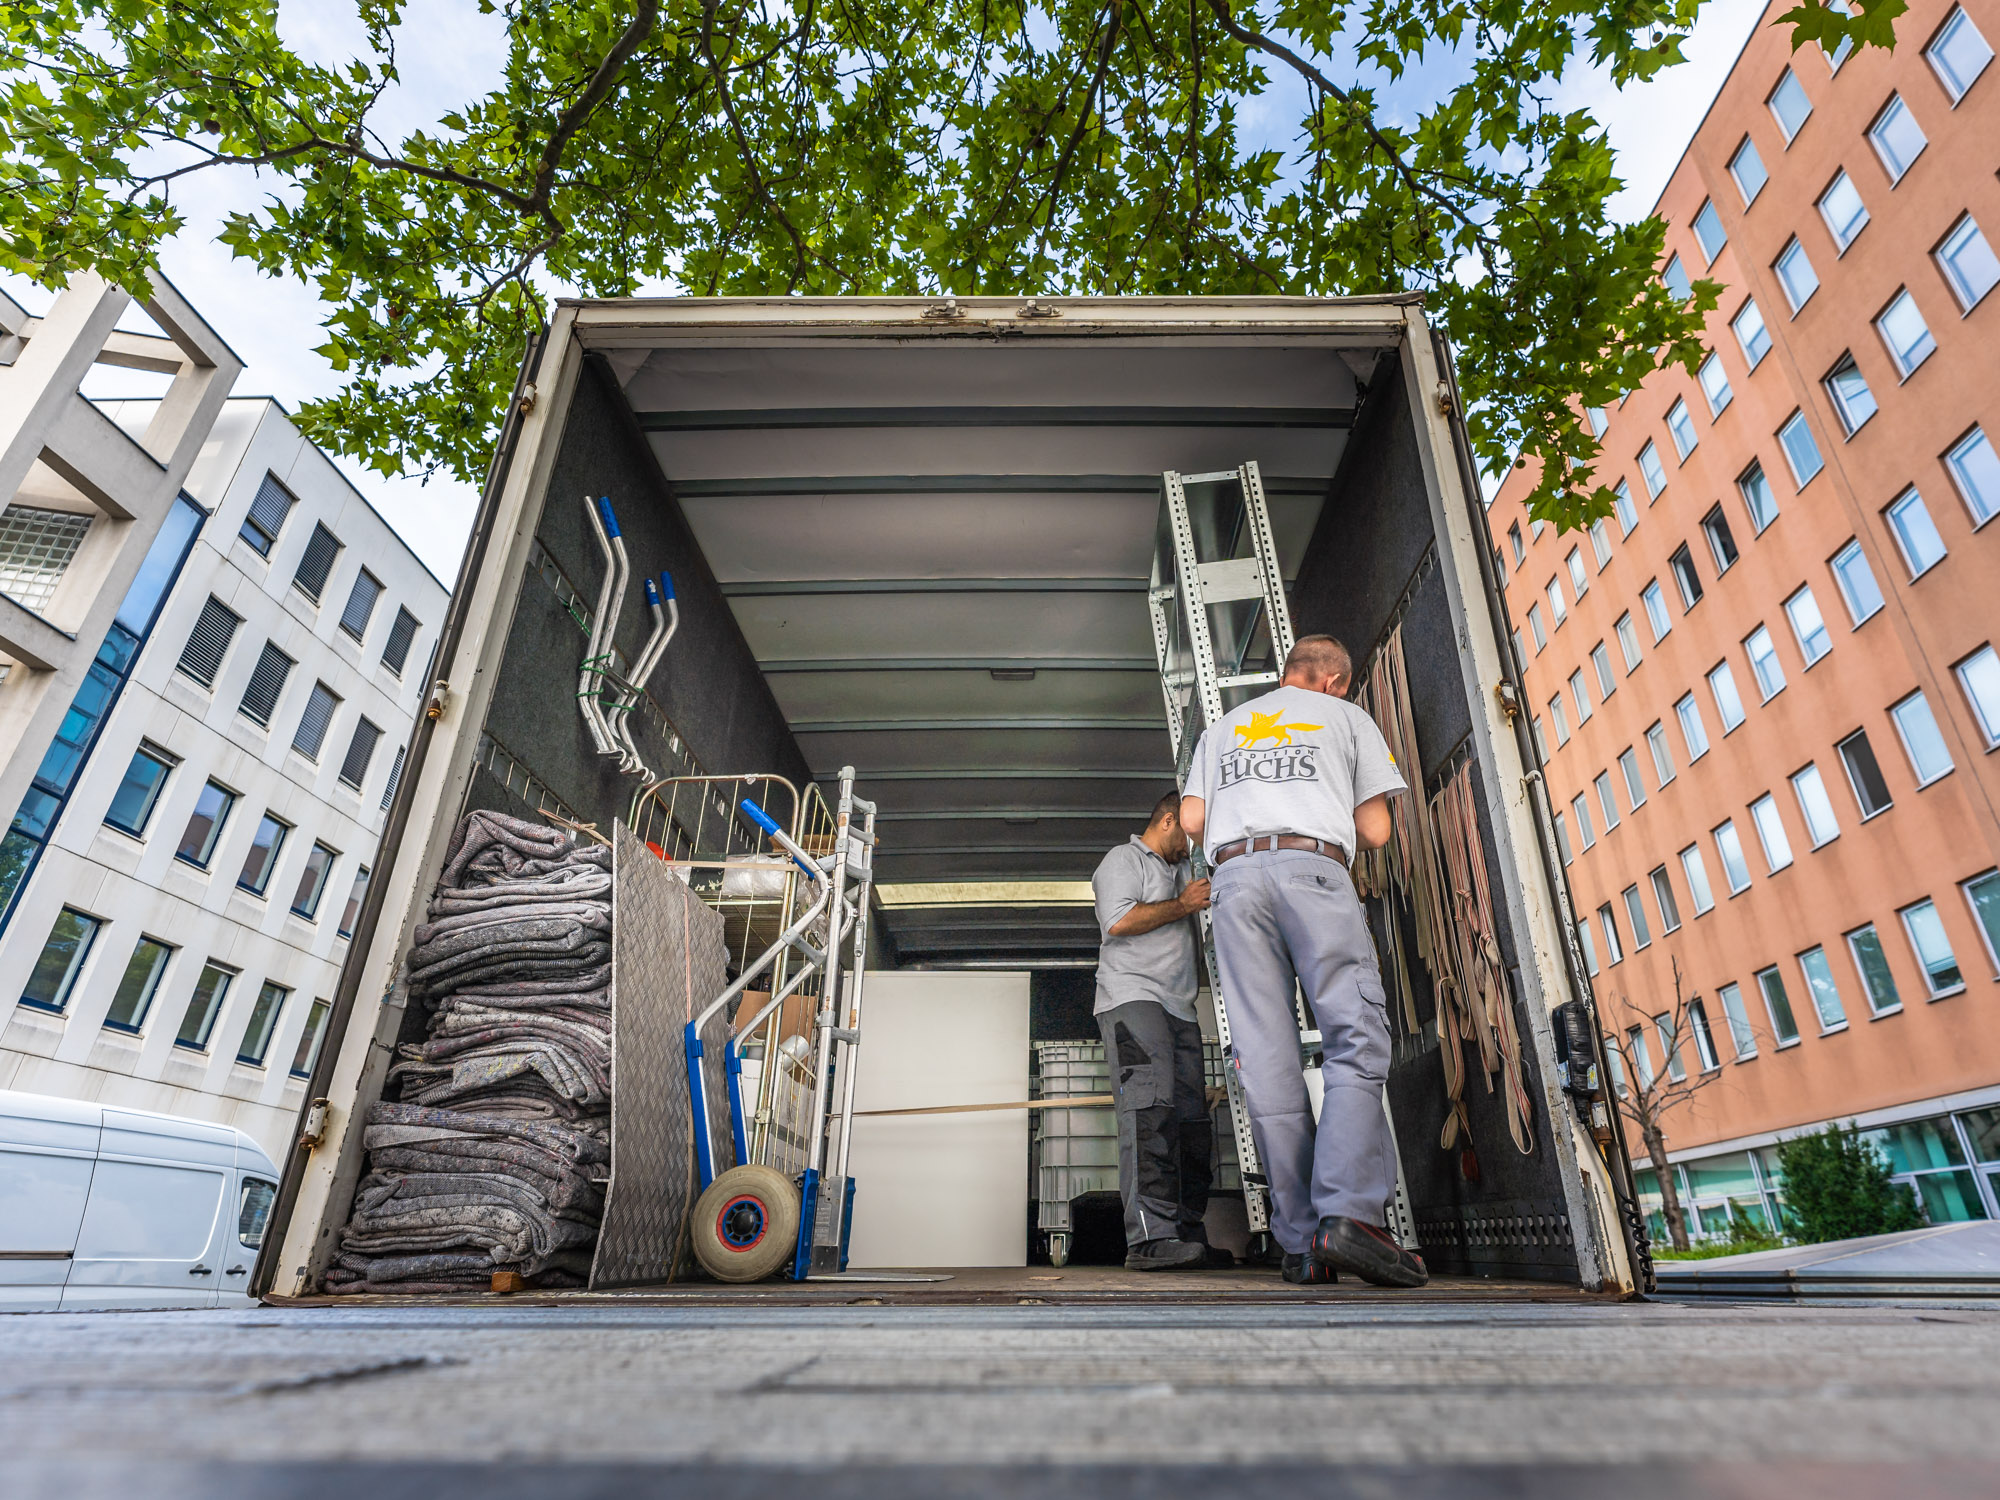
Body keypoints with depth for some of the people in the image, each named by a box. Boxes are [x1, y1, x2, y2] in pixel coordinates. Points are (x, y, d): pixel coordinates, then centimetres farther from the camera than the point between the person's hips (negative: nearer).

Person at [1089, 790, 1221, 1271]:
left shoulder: (1180, 870, 30)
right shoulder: (1125, 858, 4)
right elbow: (1118, 921, -12)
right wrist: (1183, 905, -3)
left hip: (1179, 1009, 9)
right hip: (1132, 997, -9)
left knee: (1192, 1119, 2)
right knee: (1149, 1110, -21)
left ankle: (1187, 1235, 6)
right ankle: (1150, 1238, -26)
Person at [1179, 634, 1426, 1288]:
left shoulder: (1221, 729, 28)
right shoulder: (1346, 717, 19)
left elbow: (1191, 820, 17)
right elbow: (1375, 829, 13)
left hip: (1234, 875, 3)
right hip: (1314, 871, -3)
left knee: (1268, 1063, -2)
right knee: (1355, 1044, -5)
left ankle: (1302, 1243, -3)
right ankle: (1351, 1210, -22)